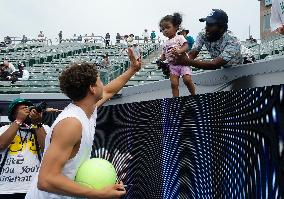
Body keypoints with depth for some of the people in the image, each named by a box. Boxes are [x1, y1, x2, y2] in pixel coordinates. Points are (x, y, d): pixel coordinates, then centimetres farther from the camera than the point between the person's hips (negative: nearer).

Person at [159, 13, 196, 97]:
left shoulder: (180, 37, -1)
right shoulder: (165, 43, 15)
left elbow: (186, 46, -14)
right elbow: (164, 55, 18)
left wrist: (179, 51, -33)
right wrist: (160, 60, -5)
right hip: (172, 65, 5)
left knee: (187, 80, -20)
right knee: (174, 84, -6)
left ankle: (194, 95, 2)